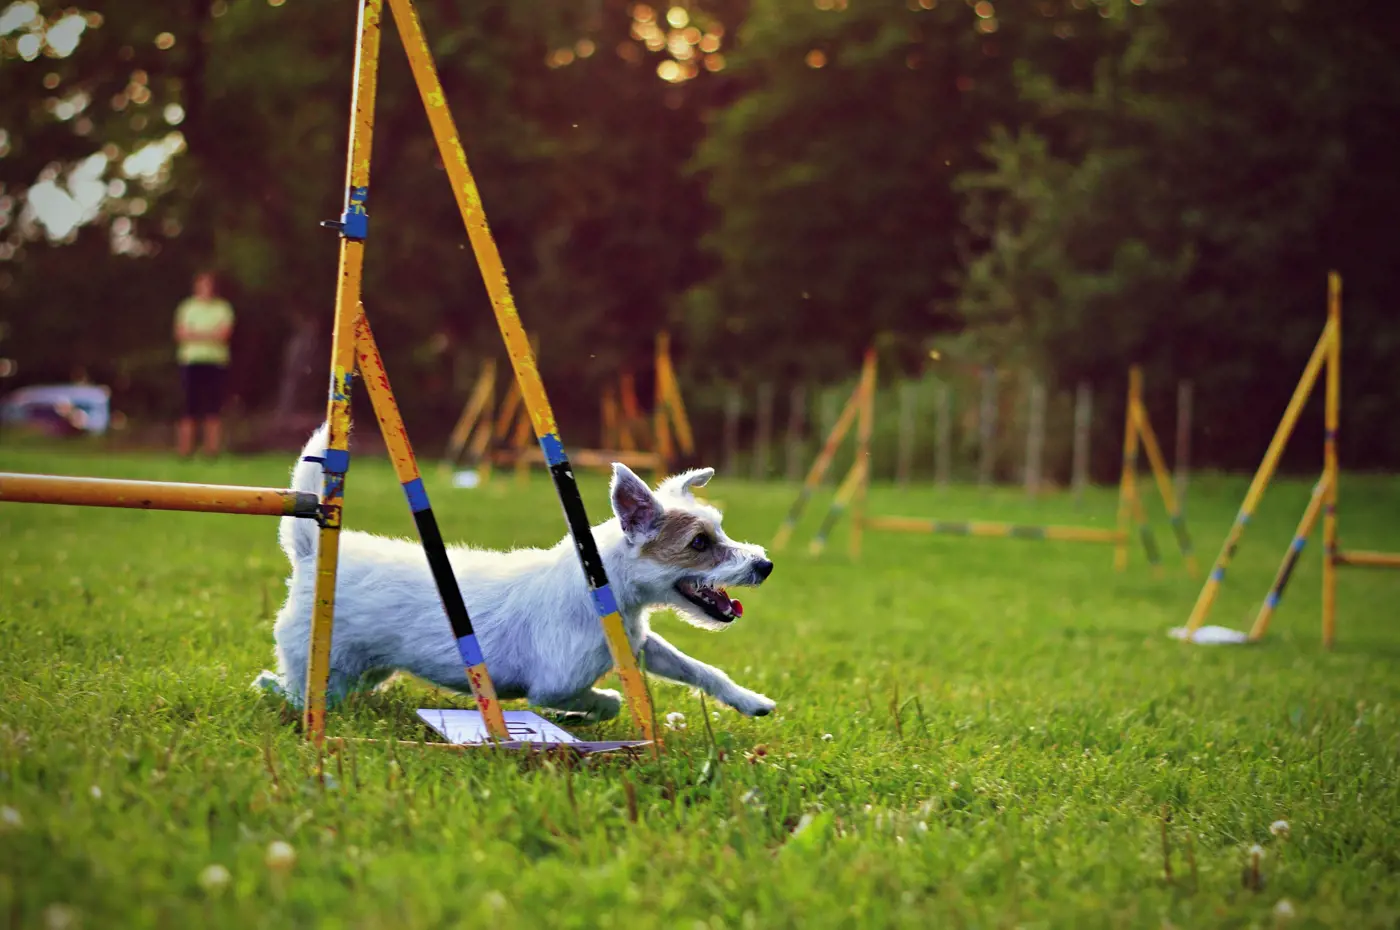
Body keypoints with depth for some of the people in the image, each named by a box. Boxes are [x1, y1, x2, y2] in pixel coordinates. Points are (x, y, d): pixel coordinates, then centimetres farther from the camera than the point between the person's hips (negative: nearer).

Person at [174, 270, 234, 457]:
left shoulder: (223, 308, 8)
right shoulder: (187, 307, 11)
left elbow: (224, 333, -6)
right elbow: (181, 334, -1)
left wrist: (195, 334, -6)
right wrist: (209, 335, -9)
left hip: (216, 362, 0)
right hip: (191, 362, 0)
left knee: (213, 411, -3)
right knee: (189, 411, -4)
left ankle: (212, 450, 0)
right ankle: (185, 452, -2)